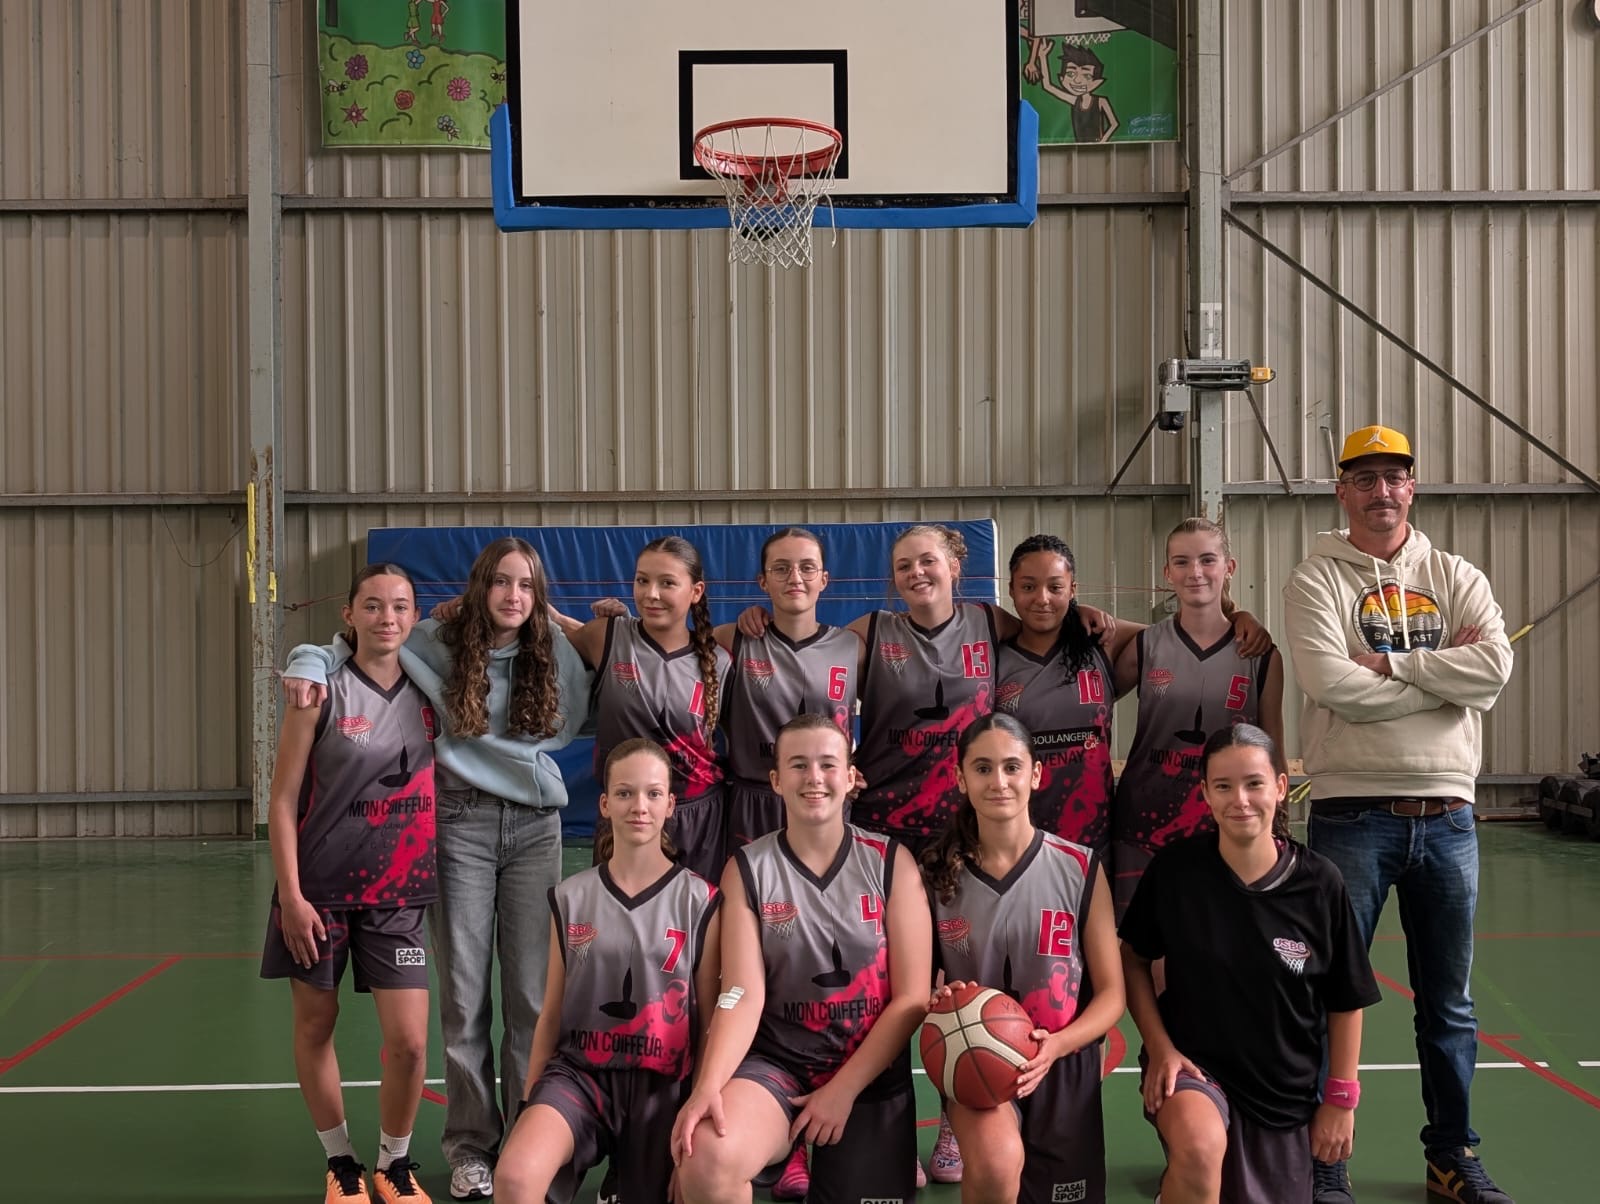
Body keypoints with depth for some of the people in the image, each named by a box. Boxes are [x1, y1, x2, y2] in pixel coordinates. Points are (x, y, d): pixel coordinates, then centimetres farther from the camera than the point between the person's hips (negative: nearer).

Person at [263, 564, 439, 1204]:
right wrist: (290, 895, -11)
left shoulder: (429, 695, 2)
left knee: (408, 1041, -4)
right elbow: (283, 800, -7)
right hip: (321, 888, -2)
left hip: (397, 893, 2)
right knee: (315, 1025, 10)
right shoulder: (322, 692, -8)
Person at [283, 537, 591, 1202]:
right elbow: (356, 642, 5)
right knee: (464, 992, 2)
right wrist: (310, 660, -13)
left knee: (532, 992, 3)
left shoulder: (551, 654, 3)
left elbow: (573, 721, 14)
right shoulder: (437, 644, -2)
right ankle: (470, 1142, 14)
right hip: (462, 824, -1)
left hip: (535, 825, 1)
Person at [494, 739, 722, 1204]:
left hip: (663, 1083, 0)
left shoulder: (700, 901, 0)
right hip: (579, 1070, 0)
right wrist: (530, 1103, 10)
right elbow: (551, 1014, 12)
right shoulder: (570, 898, 7)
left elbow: (710, 1020, 4)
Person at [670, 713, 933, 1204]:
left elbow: (913, 997, -5)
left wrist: (843, 1090, -12)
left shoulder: (891, 862, -3)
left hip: (870, 1072, 1)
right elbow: (743, 995, -11)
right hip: (776, 1060, -1)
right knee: (707, 1159, -30)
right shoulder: (747, 868, -2)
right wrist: (707, 1086, -28)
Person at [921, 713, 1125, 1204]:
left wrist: (1056, 1046, -20)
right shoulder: (937, 871, -3)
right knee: (996, 1163, -31)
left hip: (1062, 1069, 2)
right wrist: (940, 1003, -18)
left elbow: (1112, 993, -2)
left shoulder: (1080, 869, -5)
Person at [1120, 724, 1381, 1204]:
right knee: (1200, 1148, -34)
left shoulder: (1319, 882, -9)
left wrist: (1340, 1099, 3)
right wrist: (1159, 1047, -7)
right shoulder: (1174, 869, -12)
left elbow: (1345, 1002, 2)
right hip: (1191, 1062, -3)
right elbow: (1132, 959, 3)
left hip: (1284, 1091, 3)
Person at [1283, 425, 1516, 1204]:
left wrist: (1390, 662, -13)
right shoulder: (1317, 581, -1)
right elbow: (1334, 686, -17)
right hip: (1352, 813, -3)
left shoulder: (1456, 578, 9)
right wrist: (1445, 674, -9)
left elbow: (1495, 667, -9)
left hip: (1446, 813, 4)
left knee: (1448, 1004, 14)